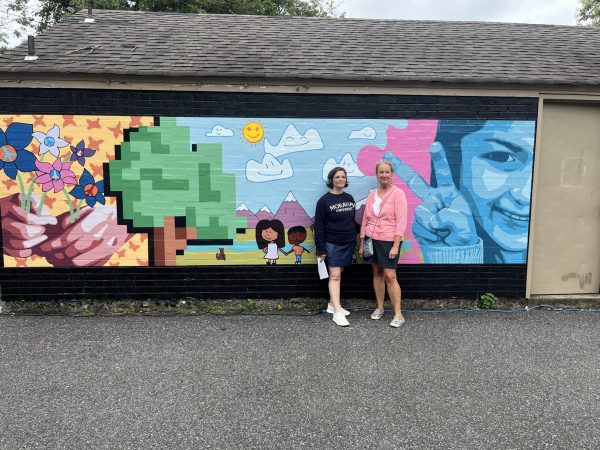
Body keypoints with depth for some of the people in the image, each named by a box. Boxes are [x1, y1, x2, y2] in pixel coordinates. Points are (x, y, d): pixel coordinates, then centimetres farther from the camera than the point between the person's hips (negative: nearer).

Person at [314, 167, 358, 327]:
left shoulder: (349, 198, 9)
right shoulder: (324, 200, -8)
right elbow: (319, 226, -10)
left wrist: (355, 242, 13)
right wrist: (320, 249, -13)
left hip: (348, 244, 6)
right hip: (332, 244, -5)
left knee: (338, 274, 12)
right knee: (334, 276, -7)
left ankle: (332, 305, 23)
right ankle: (337, 312, -7)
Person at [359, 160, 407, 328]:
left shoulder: (397, 193, -7)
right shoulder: (372, 194, 9)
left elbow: (401, 222, -12)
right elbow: (365, 220, 12)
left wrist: (396, 246, -17)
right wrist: (362, 243, 10)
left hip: (389, 241, -5)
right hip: (372, 239, 5)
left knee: (390, 276, -7)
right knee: (377, 273, 12)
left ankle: (398, 314, 2)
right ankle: (379, 308, 25)